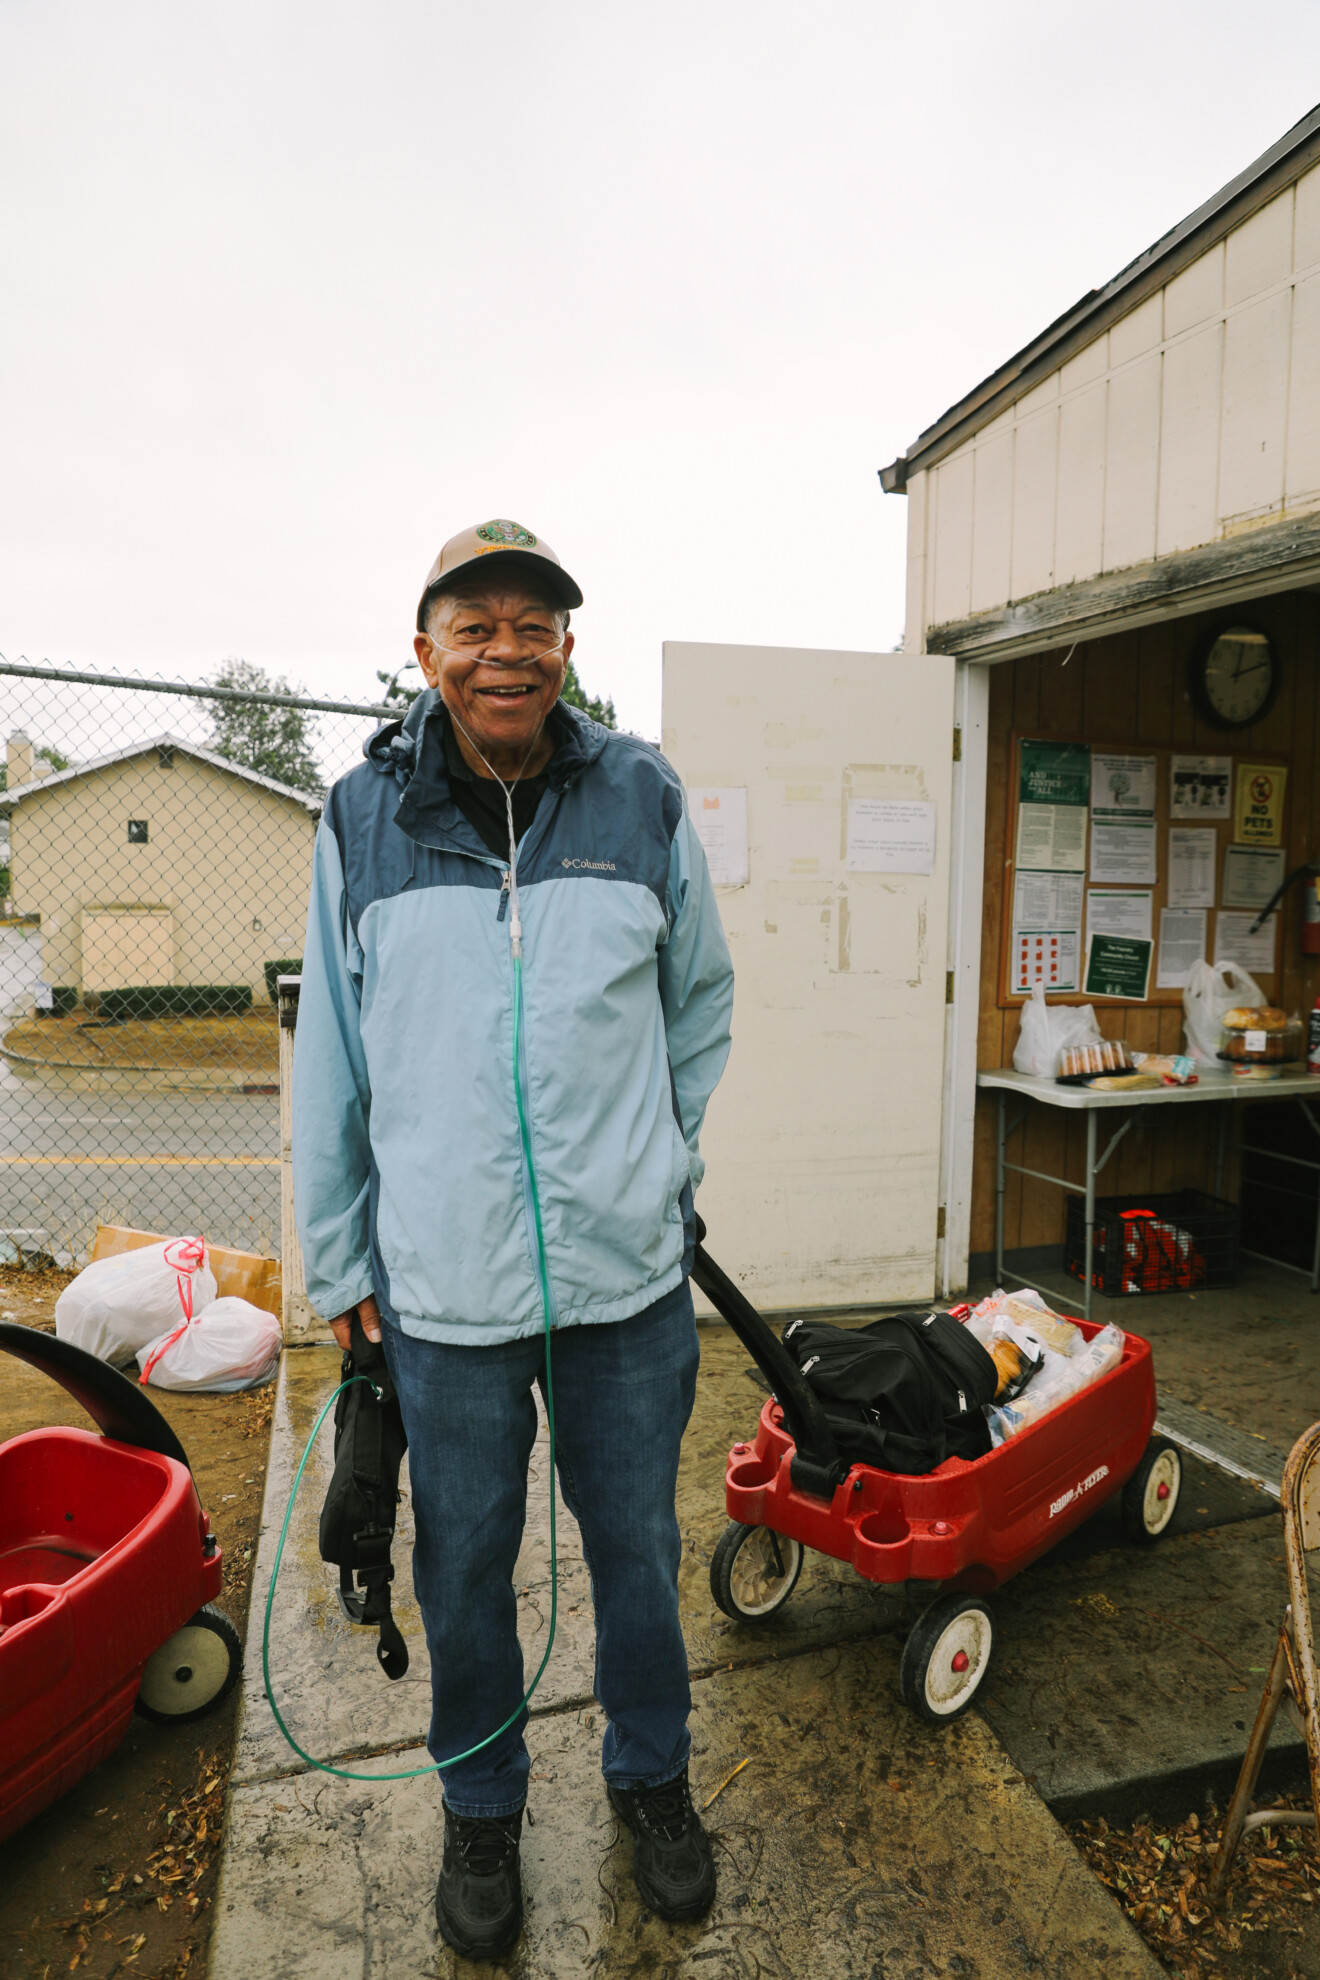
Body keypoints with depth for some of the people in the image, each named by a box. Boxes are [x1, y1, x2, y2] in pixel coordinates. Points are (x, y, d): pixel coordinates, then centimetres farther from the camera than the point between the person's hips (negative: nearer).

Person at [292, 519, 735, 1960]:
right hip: (440, 1282, 0)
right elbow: (331, 1058, 5)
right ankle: (481, 1804, 46)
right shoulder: (361, 818, -1)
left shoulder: (643, 800, -1)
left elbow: (701, 1000, 12)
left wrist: (655, 1162, 10)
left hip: (629, 1270, 1)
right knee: (464, 1559, 19)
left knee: (636, 1540, 19)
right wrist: (338, 1260, 7)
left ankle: (651, 1774, 47)